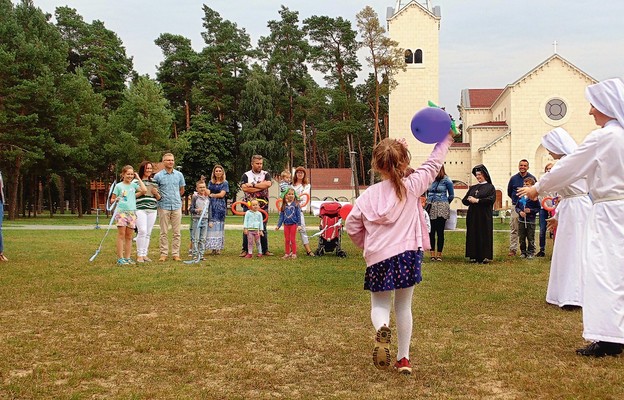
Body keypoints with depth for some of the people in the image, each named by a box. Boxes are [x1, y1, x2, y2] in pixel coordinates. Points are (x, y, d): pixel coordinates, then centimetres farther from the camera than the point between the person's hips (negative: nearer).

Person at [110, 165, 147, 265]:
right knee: (121, 235, -5)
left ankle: (127, 257, 11)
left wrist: (138, 178, 0)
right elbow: (112, 200, 6)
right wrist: (116, 200, -18)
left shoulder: (134, 185, 10)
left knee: (129, 236, 6)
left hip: (132, 212, 3)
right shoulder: (118, 186, 2)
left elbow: (144, 190, -7)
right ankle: (120, 258, -3)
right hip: (121, 212, -3)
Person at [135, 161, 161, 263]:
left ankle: (145, 254, 11)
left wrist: (156, 193, 1)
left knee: (148, 233, 5)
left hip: (152, 210, 5)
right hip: (140, 209, -5)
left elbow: (159, 198, 21)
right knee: (142, 231, -15)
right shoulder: (136, 181, 1)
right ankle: (139, 255, -7)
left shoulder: (154, 182, 17)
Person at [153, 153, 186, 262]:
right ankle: (163, 254, 7)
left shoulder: (179, 175, 7)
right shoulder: (158, 176, 0)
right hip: (163, 206, -2)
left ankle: (175, 254, 8)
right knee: (164, 232, 2)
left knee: (177, 232, 3)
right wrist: (159, 197, -3)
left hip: (177, 206, 2)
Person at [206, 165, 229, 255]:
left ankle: (218, 247, -4)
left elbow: (222, 194, -4)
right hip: (211, 205, 3)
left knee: (219, 225, -6)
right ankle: (212, 247, -3)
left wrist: (212, 195, 3)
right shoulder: (211, 182, 16)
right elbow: (208, 193, 10)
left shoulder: (225, 183, 5)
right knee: (211, 225, -5)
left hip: (220, 205, -3)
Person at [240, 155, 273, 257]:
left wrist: (253, 185, -13)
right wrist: (261, 187, -12)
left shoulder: (266, 174, 8)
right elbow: (244, 188, -13)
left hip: (263, 205, 1)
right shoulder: (246, 175, 4)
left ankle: (265, 249, 11)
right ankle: (245, 250, 7)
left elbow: (268, 184, -13)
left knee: (263, 229, 5)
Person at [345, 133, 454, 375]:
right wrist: (446, 139, 24)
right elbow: (433, 164, 9)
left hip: (378, 258, 0)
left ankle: (382, 329, -21)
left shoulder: (369, 195, 0)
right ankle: (403, 358, 21)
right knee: (403, 306, 16)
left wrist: (366, 245, 21)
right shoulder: (412, 186, -3)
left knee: (379, 305, 14)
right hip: (407, 254, 0)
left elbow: (351, 226, 3)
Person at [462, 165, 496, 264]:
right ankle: (474, 256, 5)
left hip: (484, 216, -4)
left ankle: (485, 256, -2)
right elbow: (464, 200, 13)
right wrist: (469, 200, -10)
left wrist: (477, 200, -14)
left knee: (484, 235, -5)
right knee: (473, 235, 1)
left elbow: (491, 199, -12)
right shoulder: (472, 188, 17)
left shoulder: (490, 187, 3)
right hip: (473, 216, 4)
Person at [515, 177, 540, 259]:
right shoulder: (521, 196, 4)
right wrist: (520, 212, -8)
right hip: (521, 220, 4)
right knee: (522, 238, 10)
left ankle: (531, 252, 14)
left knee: (531, 238, 4)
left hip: (531, 221, -4)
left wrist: (531, 210, -17)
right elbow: (517, 207, 10)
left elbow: (538, 208, -3)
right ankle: (523, 252, 21)